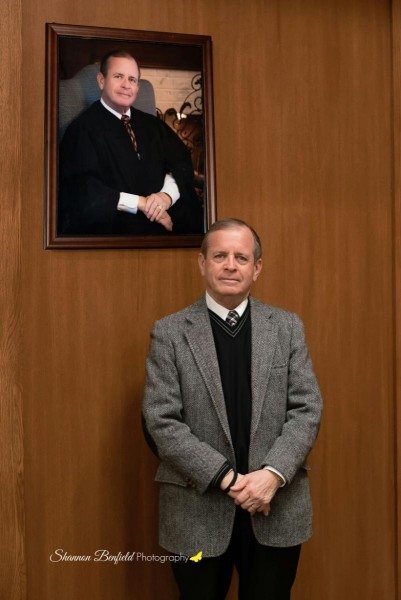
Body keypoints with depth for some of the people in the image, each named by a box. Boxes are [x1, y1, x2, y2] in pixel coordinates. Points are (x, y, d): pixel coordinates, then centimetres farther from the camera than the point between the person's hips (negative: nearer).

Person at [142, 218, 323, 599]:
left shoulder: (287, 327, 4)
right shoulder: (169, 333, -3)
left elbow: (307, 408, -1)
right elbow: (161, 421, -8)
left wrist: (273, 473, -15)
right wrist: (227, 479, -15)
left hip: (278, 511, 2)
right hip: (198, 512, -1)